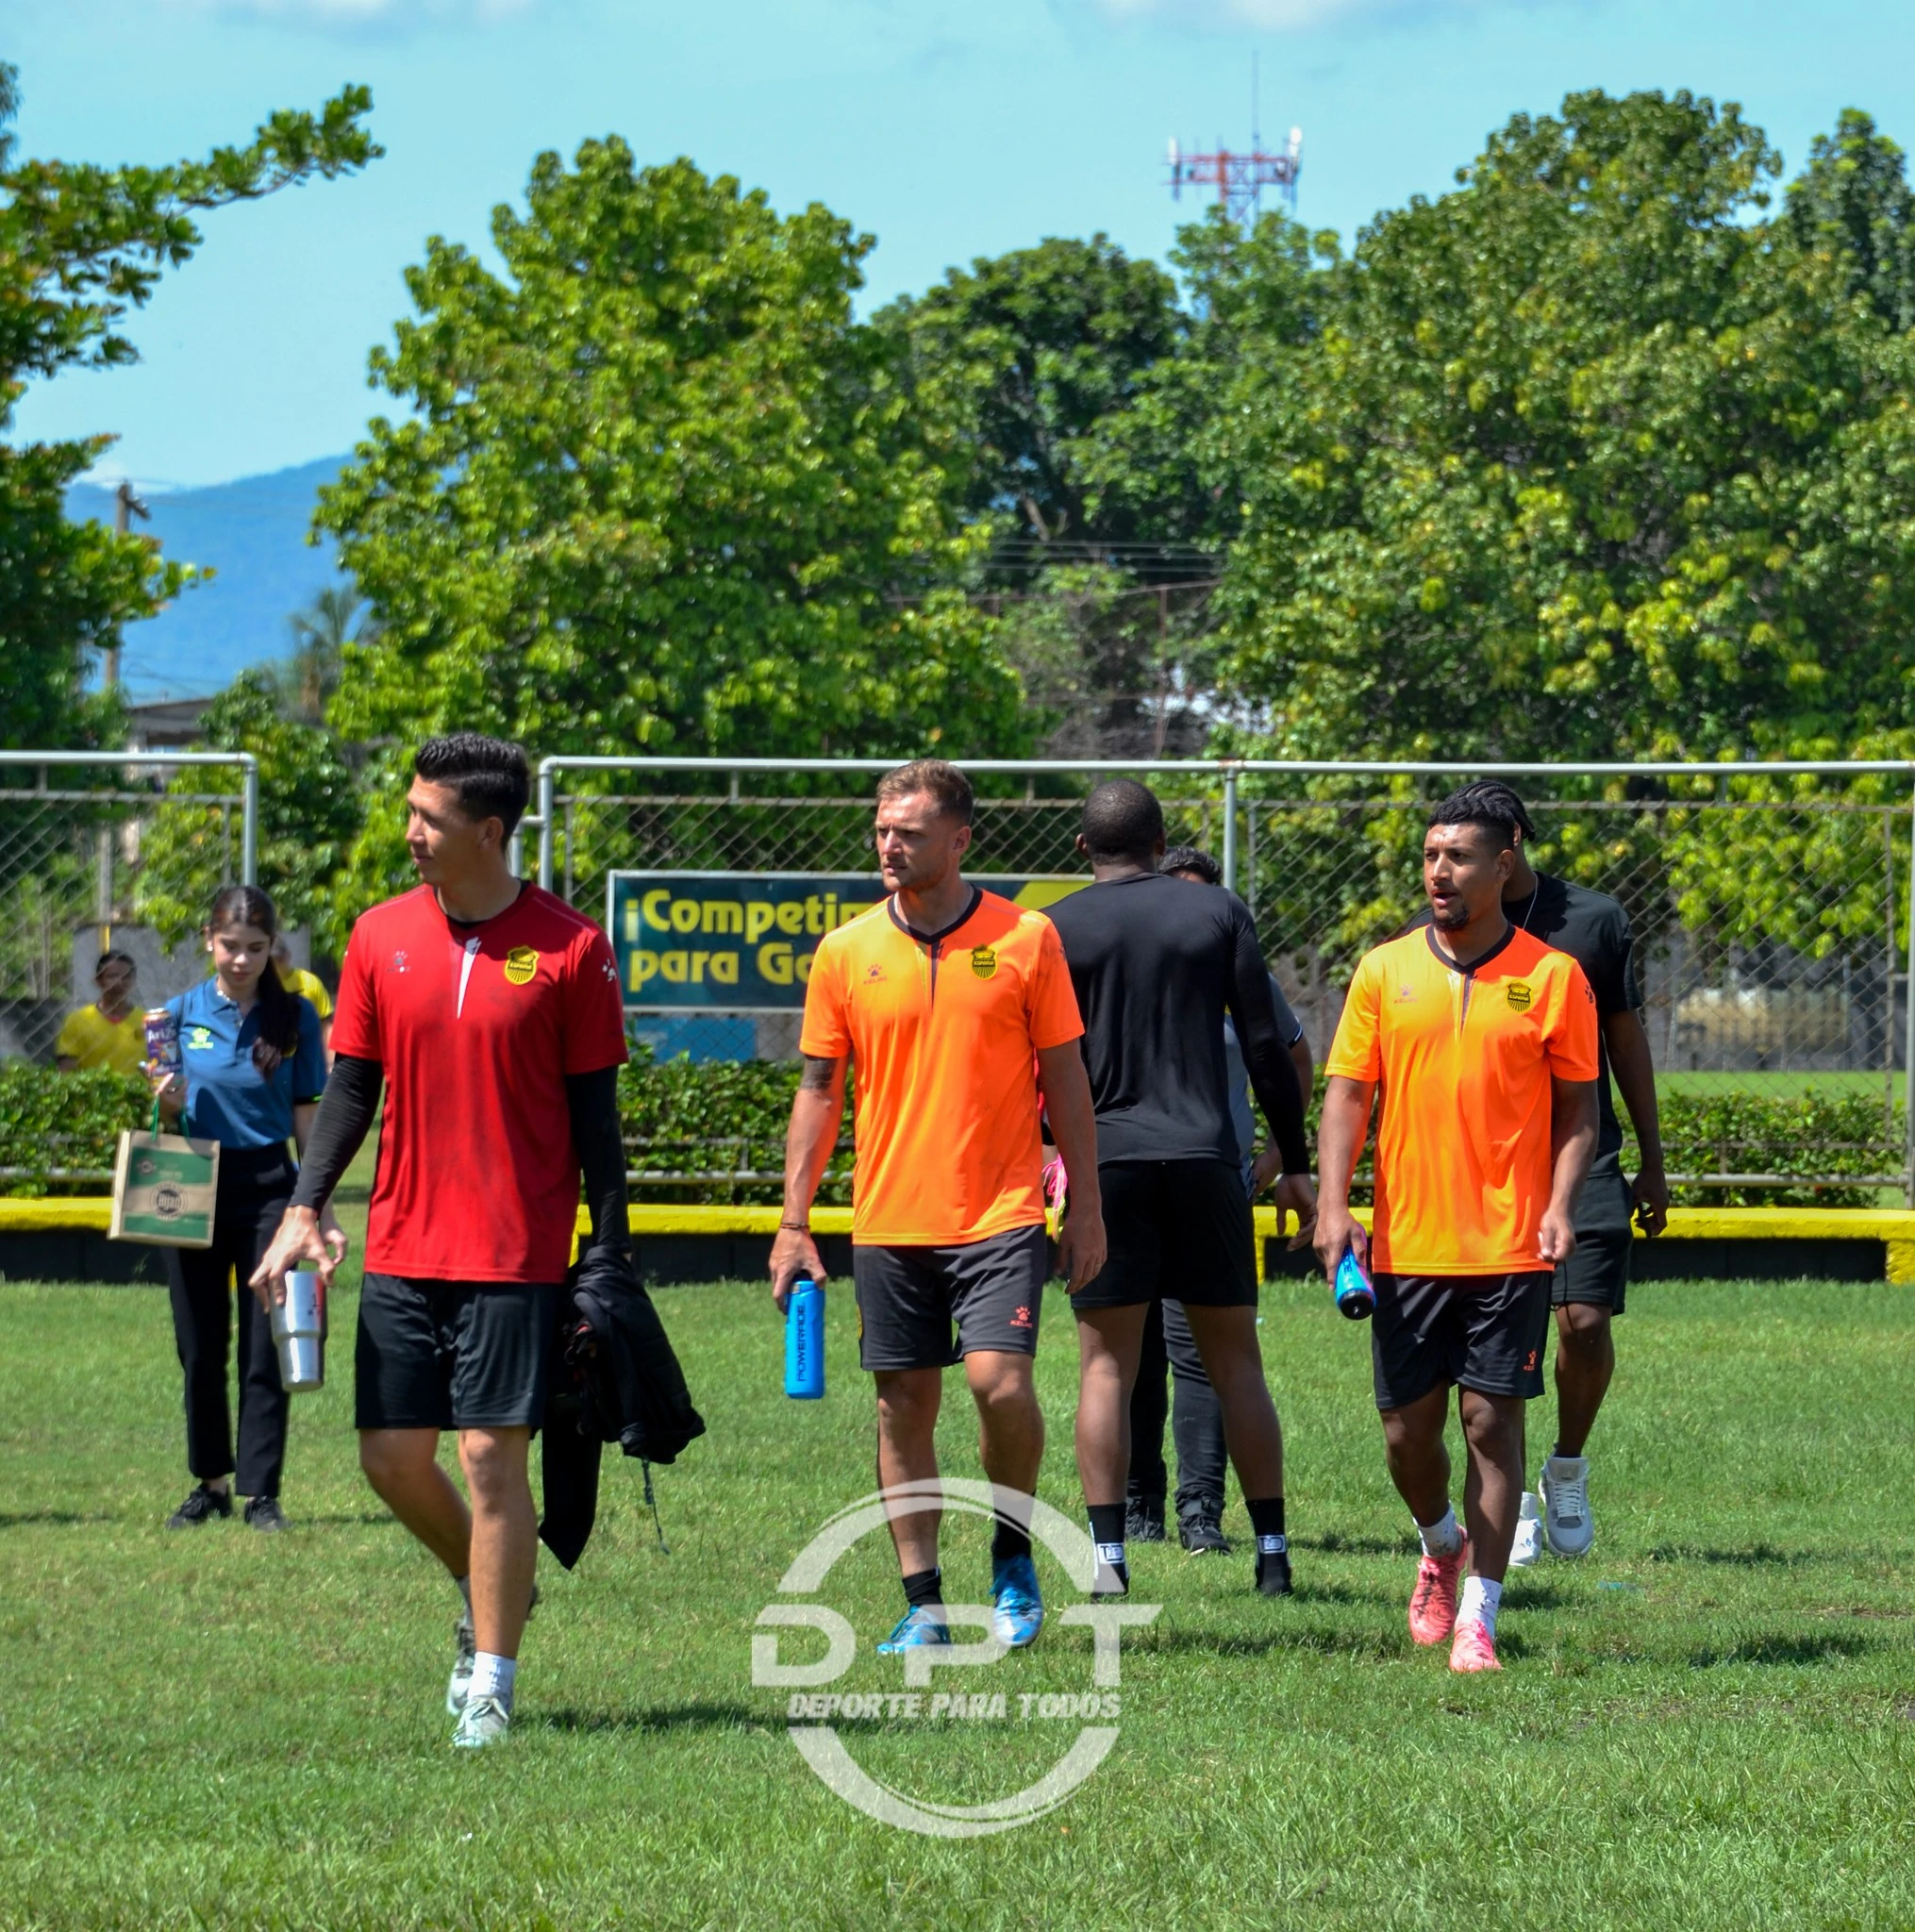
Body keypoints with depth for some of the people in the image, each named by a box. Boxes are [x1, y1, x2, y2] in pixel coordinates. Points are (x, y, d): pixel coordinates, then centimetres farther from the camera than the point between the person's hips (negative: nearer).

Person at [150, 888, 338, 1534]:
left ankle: (261, 1492, 2)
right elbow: (167, 1120, 10)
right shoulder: (182, 1013, 4)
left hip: (268, 1188, -2)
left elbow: (307, 1119, 4)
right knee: (200, 1348, 6)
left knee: (265, 1349, -4)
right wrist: (169, 1108, -14)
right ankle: (210, 1483, 19)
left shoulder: (294, 1017, 1)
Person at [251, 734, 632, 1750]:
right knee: (392, 1456, 5)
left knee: (492, 1455, -7)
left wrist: (610, 1255, -4)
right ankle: (489, 1593, 32)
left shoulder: (568, 948, -5)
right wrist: (303, 1210, -1)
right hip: (400, 1248, 4)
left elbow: (595, 1112, -1)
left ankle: (491, 1684, 2)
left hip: (515, 1251, -4)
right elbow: (351, 1086, 10)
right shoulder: (381, 935, 5)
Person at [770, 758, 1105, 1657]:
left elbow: (1064, 1078, 4)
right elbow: (818, 1091, 9)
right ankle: (923, 1604, 12)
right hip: (888, 1221, 2)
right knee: (904, 1406, 4)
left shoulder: (1025, 939, -1)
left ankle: (1013, 1554, 9)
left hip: (1000, 1214, -2)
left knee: (999, 1380, -16)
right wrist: (794, 1222, 5)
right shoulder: (846, 952, 4)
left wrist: (1086, 1205, 2)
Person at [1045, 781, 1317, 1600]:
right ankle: (1272, 1551, 7)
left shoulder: (1057, 929, 3)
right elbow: (1266, 1047, 4)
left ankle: (1107, 1555, -7)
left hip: (1104, 1162, -1)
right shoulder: (1220, 912, 6)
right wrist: (1294, 1164, 9)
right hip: (1205, 1157, 1)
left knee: (1106, 1366, 1)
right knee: (1235, 1361, 8)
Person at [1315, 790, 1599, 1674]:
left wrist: (1560, 1205, -10)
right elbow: (1346, 1094, 5)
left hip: (1509, 1248, -2)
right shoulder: (1385, 971, 5)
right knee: (1407, 1428, 5)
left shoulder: (1552, 976, 1)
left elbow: (1577, 1107, 5)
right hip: (1406, 1244, 2)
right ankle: (1442, 1548, 36)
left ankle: (1477, 1620, 0)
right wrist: (1333, 1204, -8)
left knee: (1492, 1420, -5)